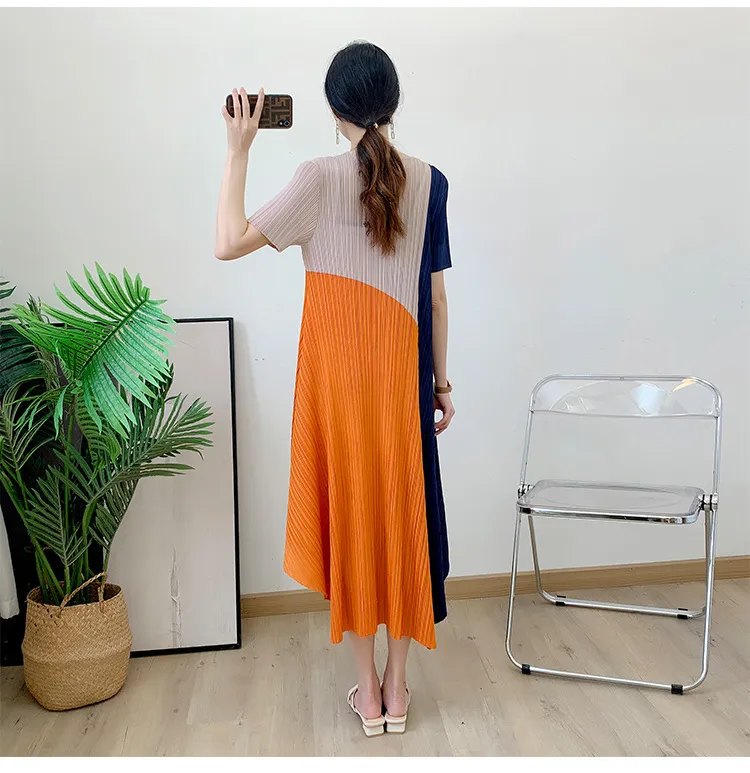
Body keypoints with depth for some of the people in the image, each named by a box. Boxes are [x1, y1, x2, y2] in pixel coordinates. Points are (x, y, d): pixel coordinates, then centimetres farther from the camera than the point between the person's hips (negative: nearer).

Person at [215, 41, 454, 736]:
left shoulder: (319, 179, -7)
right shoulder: (428, 182, 1)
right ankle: (396, 690, 24)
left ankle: (366, 688, 22)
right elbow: (436, 295, 2)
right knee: (402, 509, 11)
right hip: (402, 369, 2)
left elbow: (228, 243, -7)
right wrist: (441, 381, 10)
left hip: (338, 370, -2)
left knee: (349, 508, 9)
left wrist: (238, 151, 0)